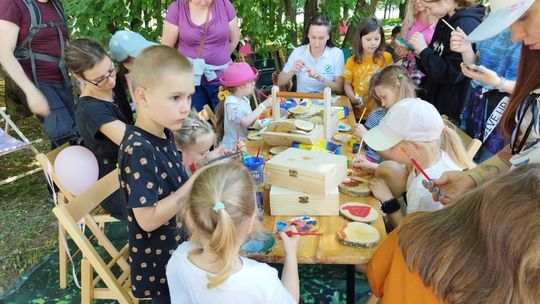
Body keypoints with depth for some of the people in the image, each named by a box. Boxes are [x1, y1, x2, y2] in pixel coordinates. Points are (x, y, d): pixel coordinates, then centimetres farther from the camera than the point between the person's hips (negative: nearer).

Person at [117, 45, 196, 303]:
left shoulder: (165, 134, -3)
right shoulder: (138, 150, -29)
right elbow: (148, 219, -29)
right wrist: (196, 182, -29)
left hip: (179, 245, 8)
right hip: (159, 263, -8)